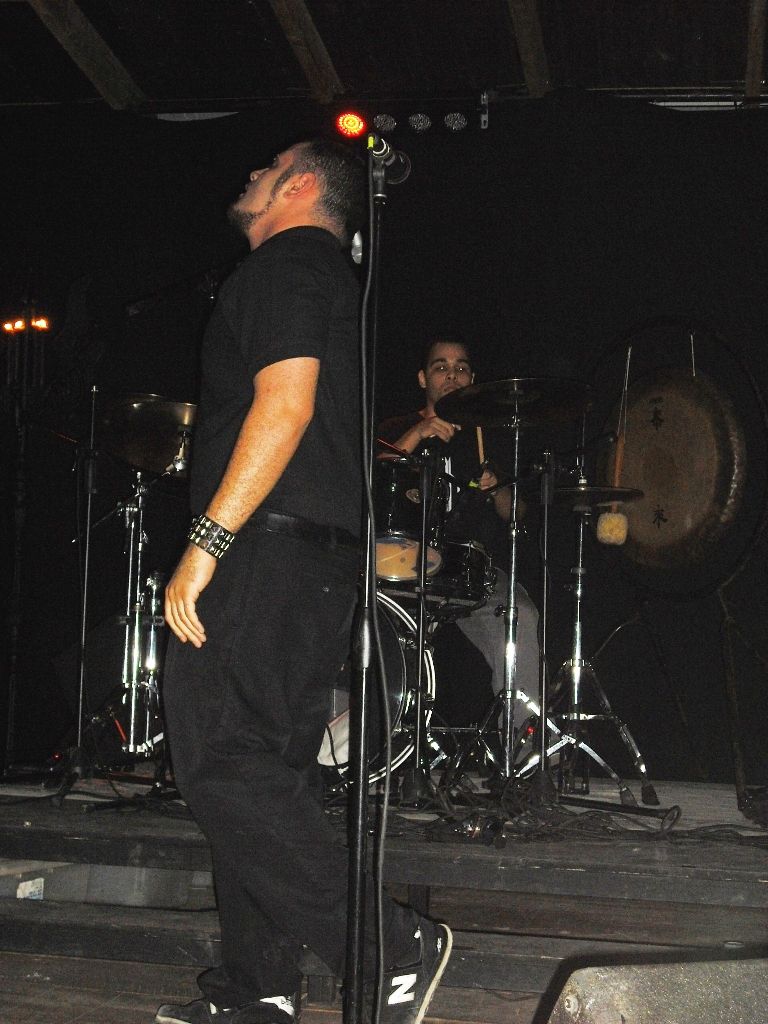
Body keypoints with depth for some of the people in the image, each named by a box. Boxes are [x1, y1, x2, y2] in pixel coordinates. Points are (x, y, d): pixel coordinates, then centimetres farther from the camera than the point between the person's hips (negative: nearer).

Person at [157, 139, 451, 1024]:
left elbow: (283, 405, -19)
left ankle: (393, 951, -14)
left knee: (219, 764, -13)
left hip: (266, 550, -10)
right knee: (260, 772, 10)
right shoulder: (331, 276, 25)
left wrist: (206, 540, -22)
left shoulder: (287, 261, -5)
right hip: (322, 560, 10)